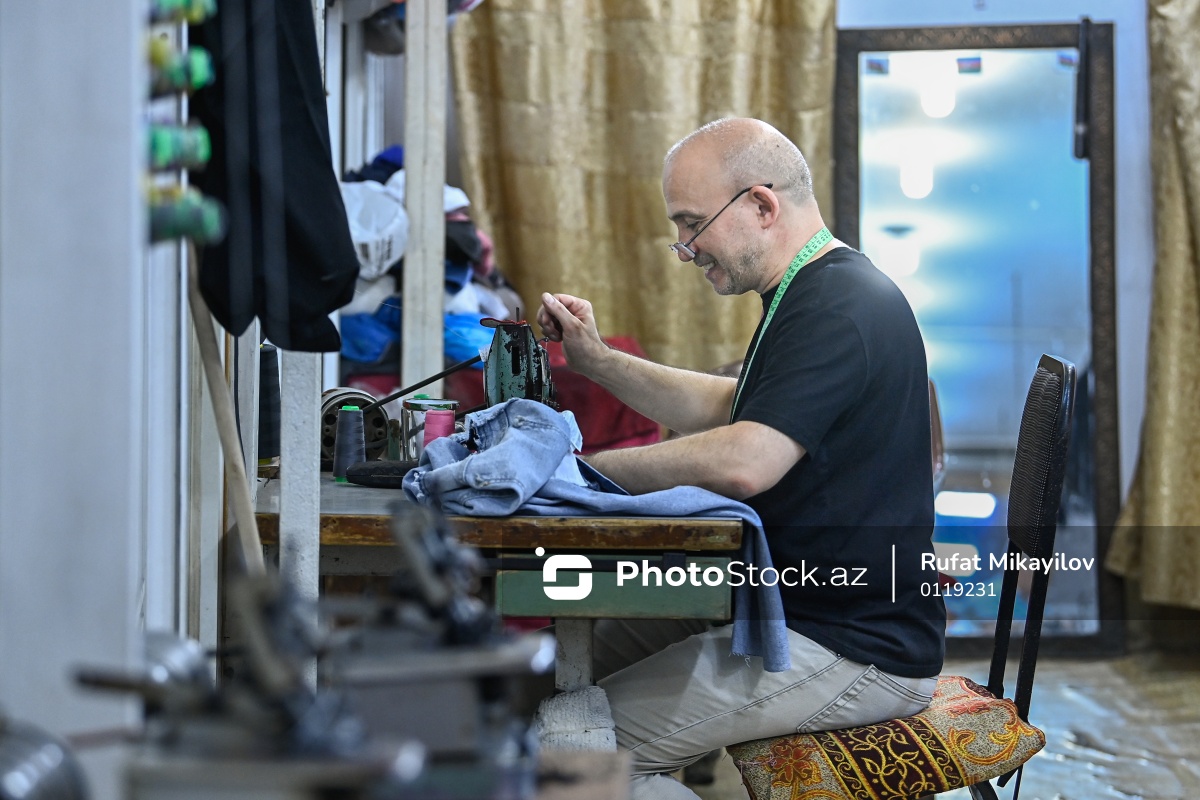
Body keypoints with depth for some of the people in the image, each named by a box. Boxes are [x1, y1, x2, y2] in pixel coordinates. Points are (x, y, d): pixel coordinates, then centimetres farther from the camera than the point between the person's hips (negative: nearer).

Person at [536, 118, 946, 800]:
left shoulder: (840, 309, -21)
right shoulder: (820, 294, 14)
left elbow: (743, 462, -32)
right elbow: (726, 409, 25)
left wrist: (583, 472, -20)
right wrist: (595, 360, 14)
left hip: (857, 653, -11)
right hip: (805, 608, 11)